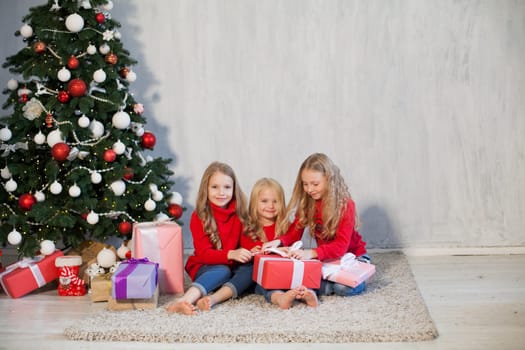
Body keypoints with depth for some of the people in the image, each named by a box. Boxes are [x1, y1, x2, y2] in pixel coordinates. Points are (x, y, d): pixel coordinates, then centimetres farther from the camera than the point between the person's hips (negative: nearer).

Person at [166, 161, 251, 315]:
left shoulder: (239, 213, 4)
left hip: (234, 266, 4)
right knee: (223, 271, -36)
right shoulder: (199, 217, -7)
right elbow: (204, 254, -15)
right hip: (205, 267, -3)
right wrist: (230, 254, -32)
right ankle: (184, 300, -58)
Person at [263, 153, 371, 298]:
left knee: (344, 287, -35)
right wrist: (279, 241, -28)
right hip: (325, 257, 4)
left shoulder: (346, 204, -19)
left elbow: (341, 246, -27)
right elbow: (295, 231, -5)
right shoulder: (307, 203, -2)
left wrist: (312, 253, -44)